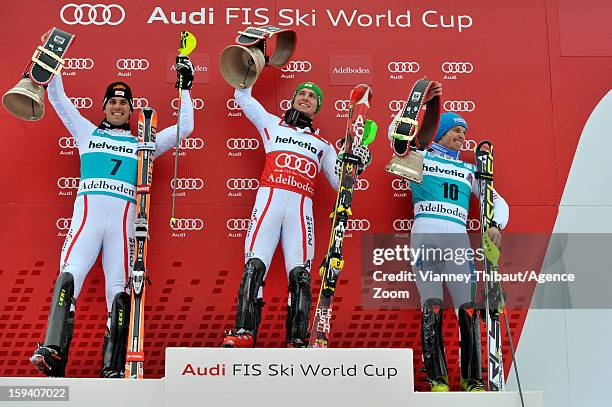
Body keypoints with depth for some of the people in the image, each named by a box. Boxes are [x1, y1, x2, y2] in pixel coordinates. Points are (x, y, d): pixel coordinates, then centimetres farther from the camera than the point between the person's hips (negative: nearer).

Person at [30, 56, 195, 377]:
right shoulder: (87, 132, 26)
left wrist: (184, 88, 24)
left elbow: (184, 128, 23)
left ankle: (113, 369, -12)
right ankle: (53, 352, -32)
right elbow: (58, 100, 24)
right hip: (87, 211, 0)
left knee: (119, 289, -10)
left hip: (123, 217, 0)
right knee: (69, 276, -22)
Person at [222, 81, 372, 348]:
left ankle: (297, 340, -14)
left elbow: (339, 182, 21)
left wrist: (357, 165, 4)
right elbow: (243, 97, 33)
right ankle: (244, 332, -19)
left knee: (300, 274, -13)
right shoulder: (273, 125, 27)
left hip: (301, 207, 1)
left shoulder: (323, 144, 28)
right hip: (269, 199, 0)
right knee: (254, 266, -16)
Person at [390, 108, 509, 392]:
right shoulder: (421, 157, 17)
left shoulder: (469, 170, 26)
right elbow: (396, 132, 3)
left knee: (469, 308, -7)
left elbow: (498, 201, 23)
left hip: (457, 239, 3)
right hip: (425, 235, -3)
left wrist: (496, 226, 3)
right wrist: (423, 101, 1)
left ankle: (472, 380, 0)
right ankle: (437, 378, -7)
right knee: (431, 307, -13)